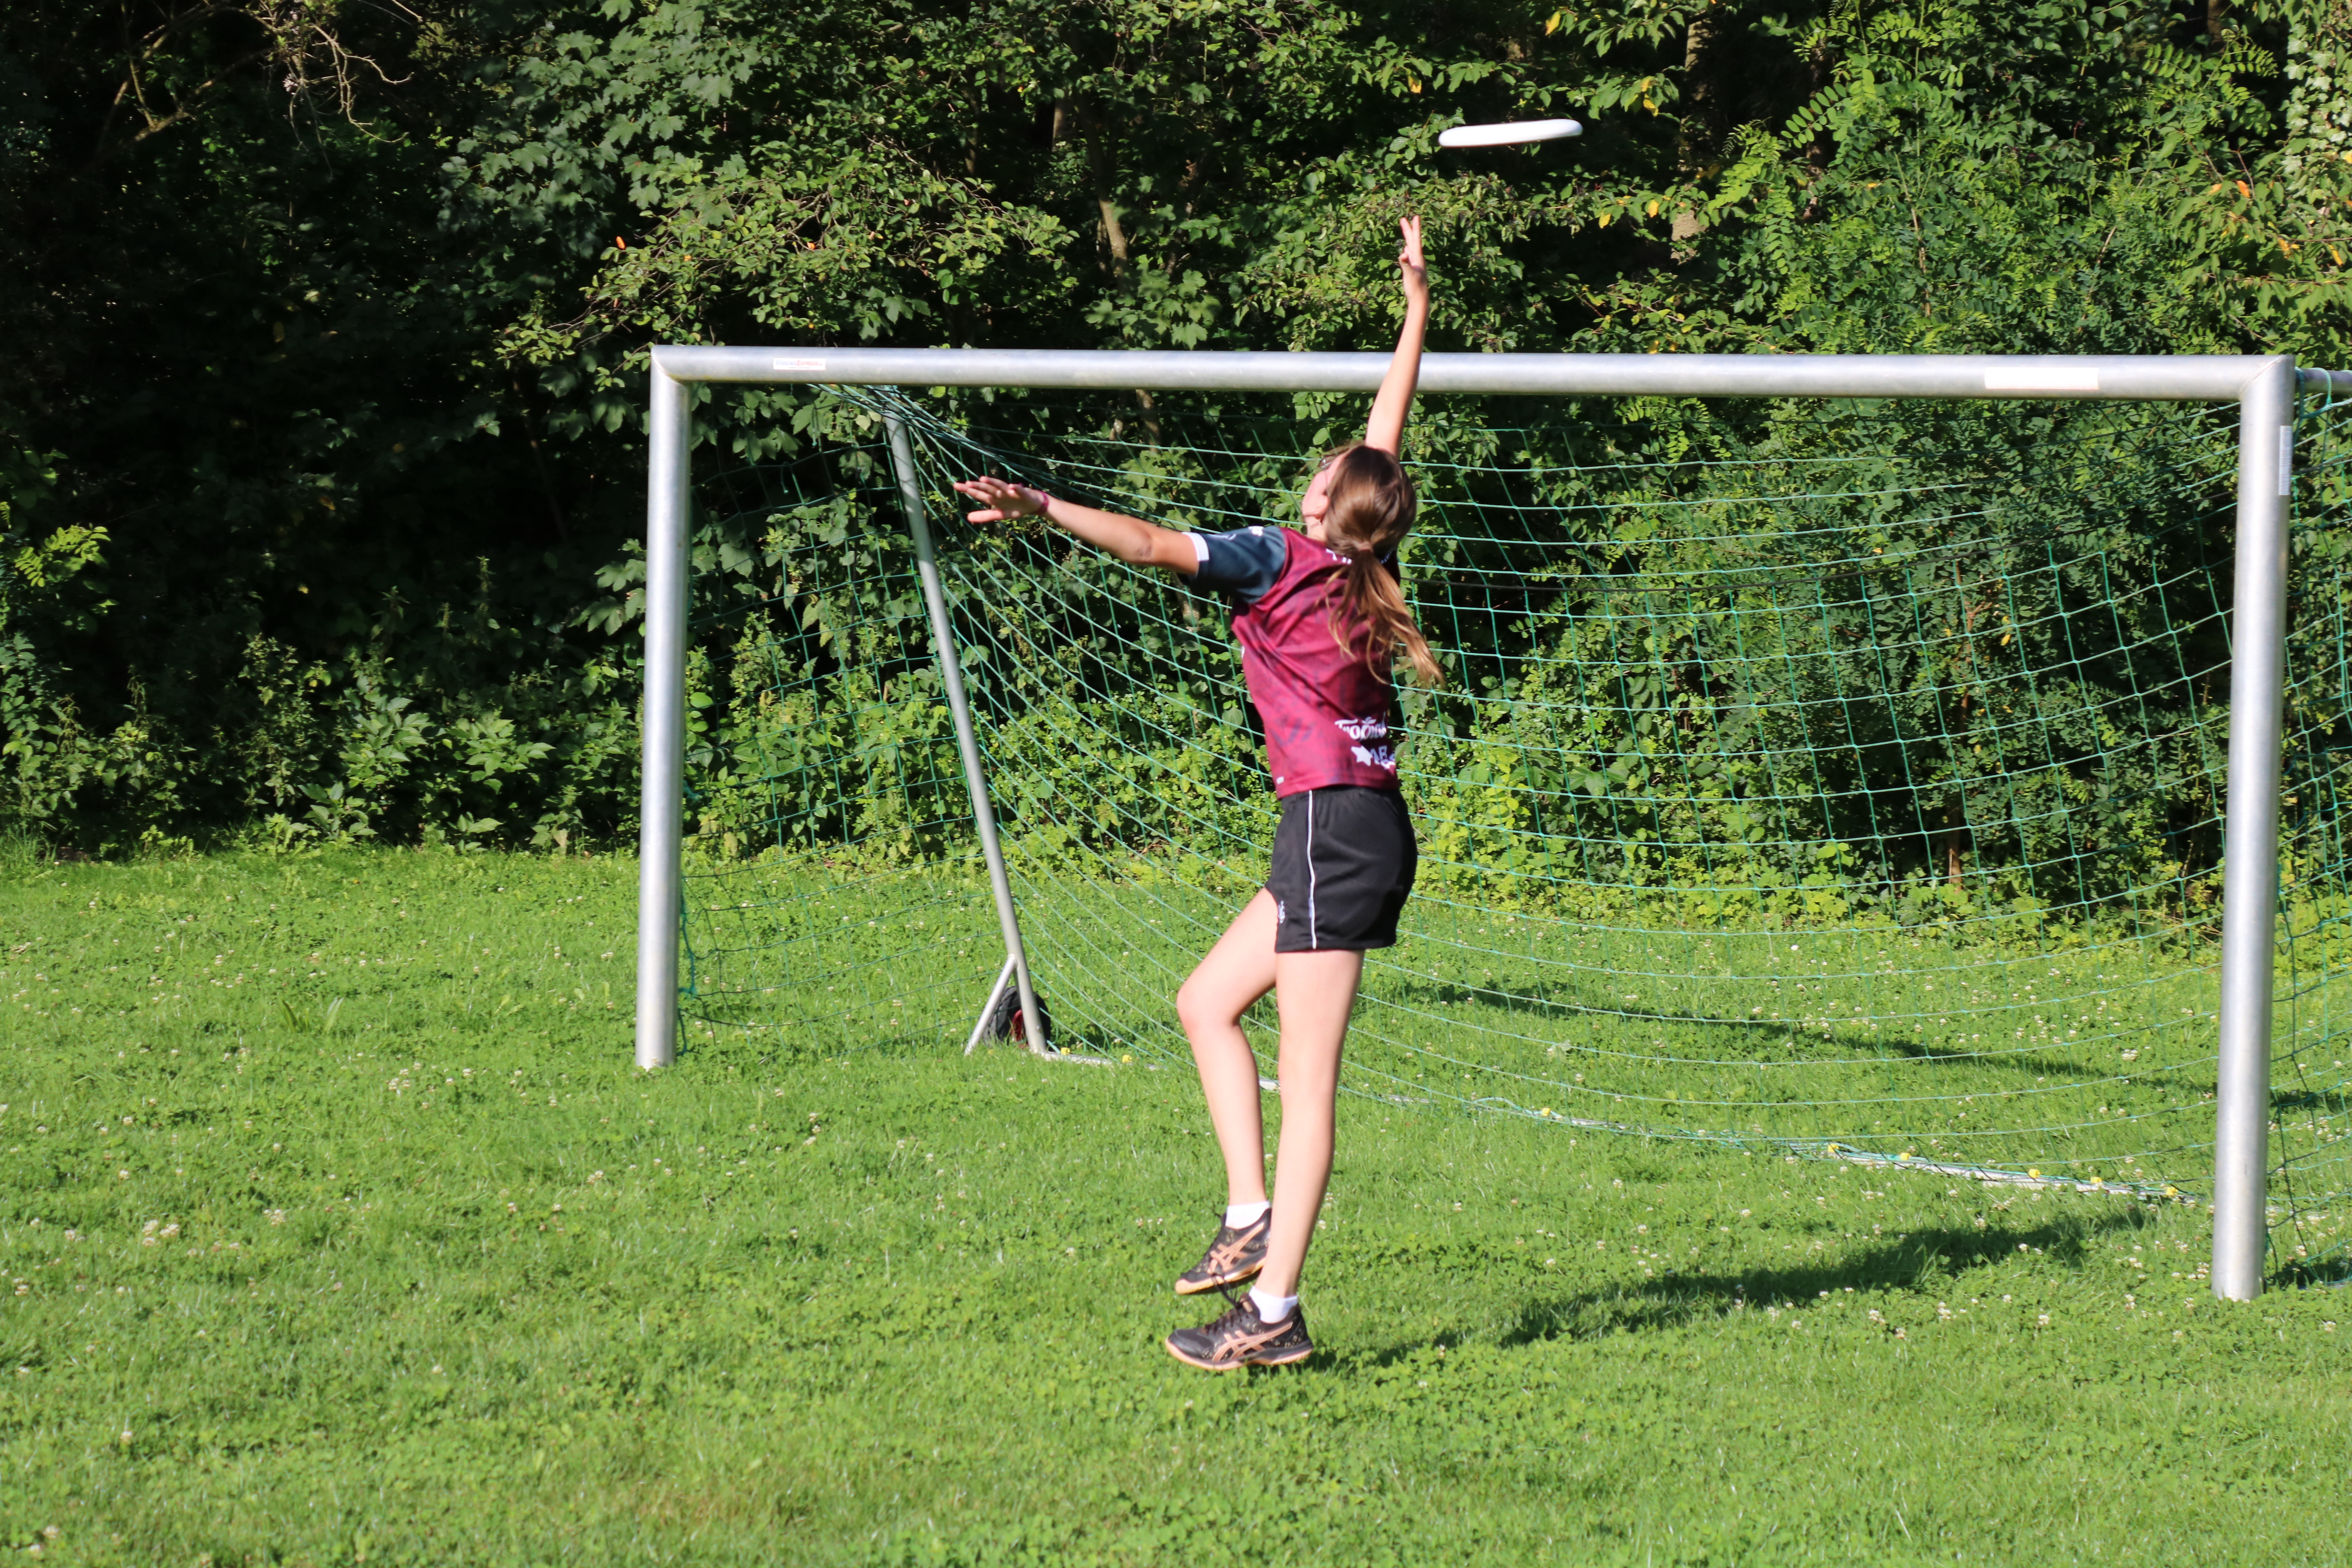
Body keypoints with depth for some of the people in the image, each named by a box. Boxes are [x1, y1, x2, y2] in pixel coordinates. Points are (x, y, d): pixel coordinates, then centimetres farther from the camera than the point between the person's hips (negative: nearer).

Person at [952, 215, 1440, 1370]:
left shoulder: (1279, 561, -9)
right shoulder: (1363, 564, 10)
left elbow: (1154, 543, -23)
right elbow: (1386, 433, 23)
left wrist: (1041, 508, -29)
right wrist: (1417, 309, 33)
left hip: (1335, 827, -9)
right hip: (1359, 829, 9)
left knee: (1307, 1083, -9)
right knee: (1207, 1002, 18)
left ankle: (1275, 1311, -10)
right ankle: (1253, 1219, 12)